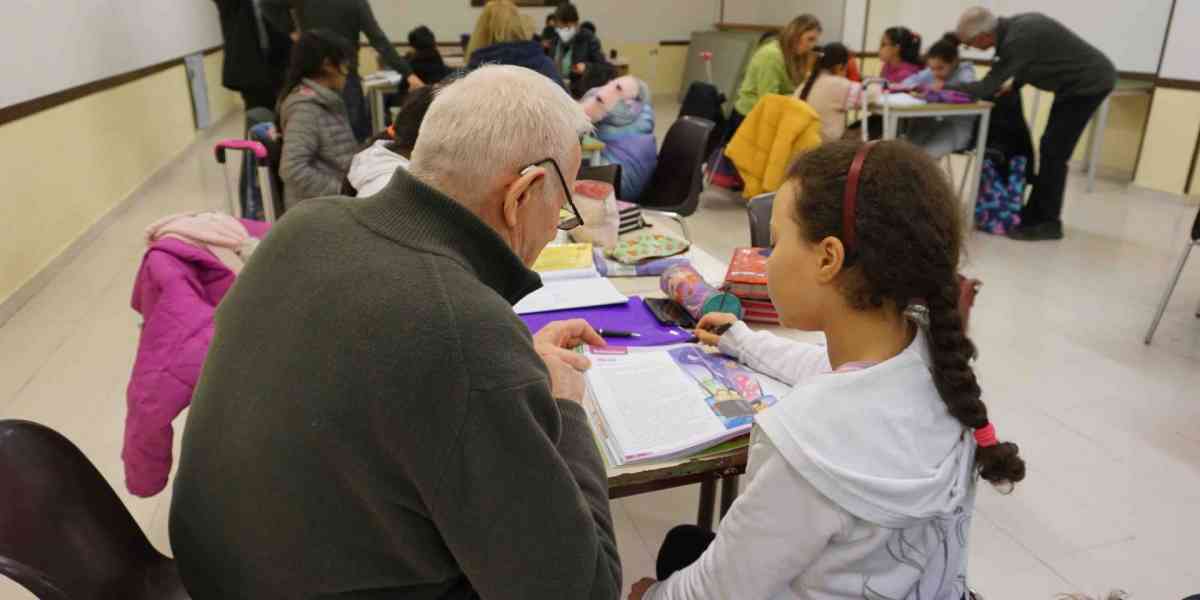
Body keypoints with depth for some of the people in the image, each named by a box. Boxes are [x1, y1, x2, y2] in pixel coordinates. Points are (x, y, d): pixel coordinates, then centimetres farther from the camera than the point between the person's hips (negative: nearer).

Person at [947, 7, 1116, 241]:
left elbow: (986, 88, -27)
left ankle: (1048, 222, 0)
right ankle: (1034, 215, 19)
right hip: (1080, 81, 9)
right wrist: (1015, 85, 5)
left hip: (1090, 82, -9)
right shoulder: (1014, 26, -1)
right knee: (1049, 149, 12)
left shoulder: (1018, 39, -28)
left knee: (1053, 153, -8)